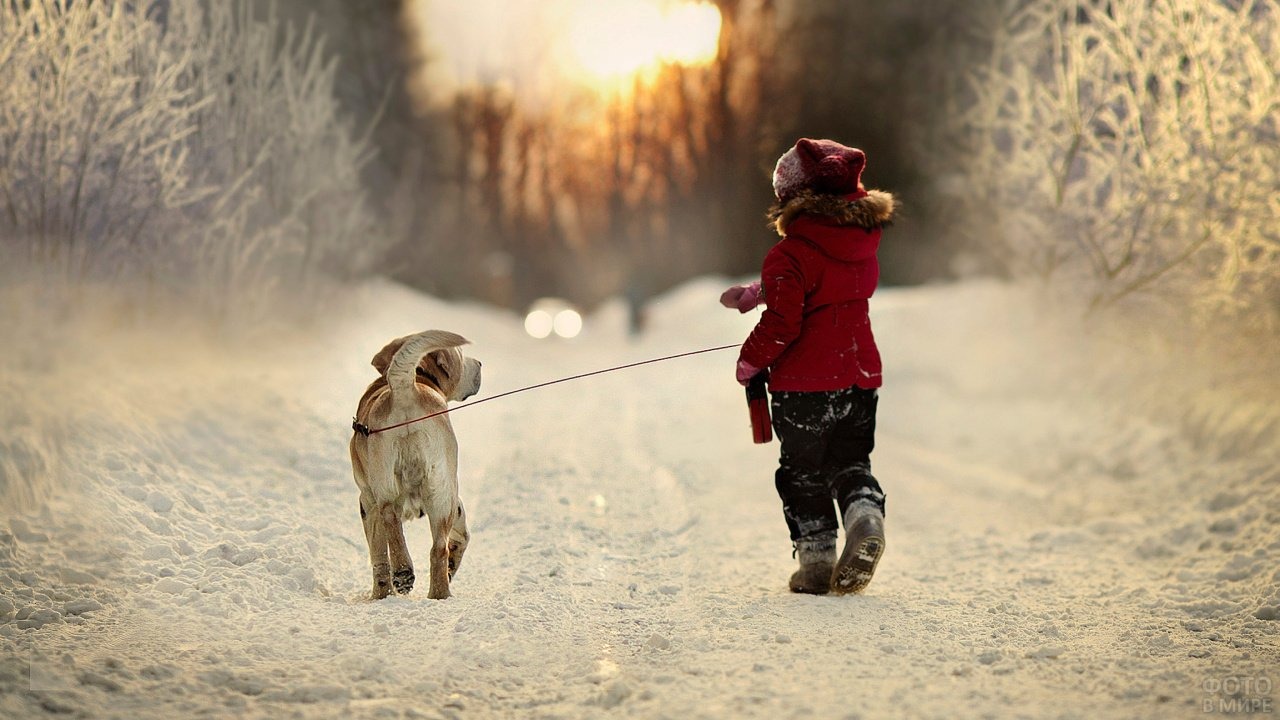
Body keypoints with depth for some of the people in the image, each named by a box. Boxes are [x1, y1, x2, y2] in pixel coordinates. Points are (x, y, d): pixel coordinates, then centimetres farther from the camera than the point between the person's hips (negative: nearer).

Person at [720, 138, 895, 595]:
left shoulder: (790, 255, -17)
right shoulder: (863, 241, 6)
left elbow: (781, 325, -19)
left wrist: (749, 362, -2)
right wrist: (757, 293, 22)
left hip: (803, 385, -5)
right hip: (861, 377, 5)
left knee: (803, 473, 9)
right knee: (851, 463, 16)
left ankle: (816, 559, 6)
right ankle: (866, 512, -12)